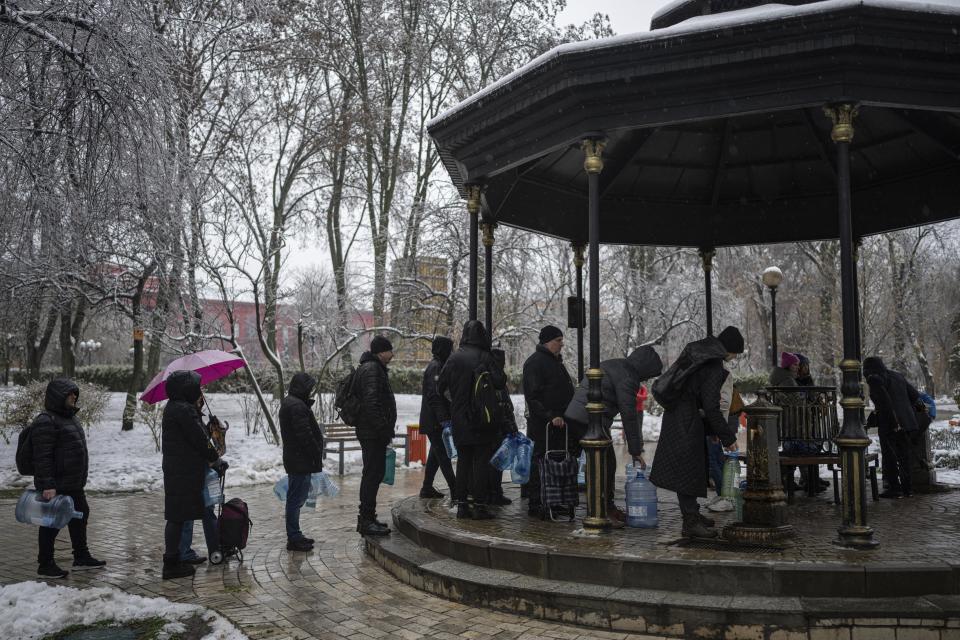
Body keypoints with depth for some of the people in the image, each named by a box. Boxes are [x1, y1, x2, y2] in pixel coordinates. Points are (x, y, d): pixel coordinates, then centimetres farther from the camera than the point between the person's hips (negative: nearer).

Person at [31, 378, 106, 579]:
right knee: (52, 523, 2)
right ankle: (45, 565, 15)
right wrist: (47, 485, -26)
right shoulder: (46, 421, -17)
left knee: (80, 516, 17)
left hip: (73, 484, 10)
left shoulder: (69, 417, 14)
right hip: (55, 485, -10)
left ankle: (81, 557, 30)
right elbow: (42, 456, -22)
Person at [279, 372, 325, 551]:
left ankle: (295, 536, 25)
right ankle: (294, 539, 3)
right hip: (300, 461, -11)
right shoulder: (297, 406, -18)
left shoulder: (289, 402, 16)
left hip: (294, 460, 11)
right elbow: (305, 436, -22)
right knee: (296, 499, -4)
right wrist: (317, 457, -15)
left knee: (295, 499, 16)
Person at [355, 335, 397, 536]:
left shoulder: (376, 368, 20)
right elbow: (372, 402, -24)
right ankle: (366, 520, -4)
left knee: (373, 474, 15)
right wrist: (383, 428, -22)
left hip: (373, 434, 11)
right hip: (373, 434, -11)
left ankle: (367, 518, 23)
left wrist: (386, 429, 21)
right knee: (373, 474, -8)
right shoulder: (371, 369, -14)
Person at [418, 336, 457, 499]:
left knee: (436, 454, 15)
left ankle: (427, 488, 22)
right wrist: (444, 419, -26)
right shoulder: (435, 367, -15)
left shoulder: (438, 366, 17)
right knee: (443, 455, -9)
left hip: (433, 422, 10)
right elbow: (434, 396, -23)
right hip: (435, 422, -10)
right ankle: (455, 490, -8)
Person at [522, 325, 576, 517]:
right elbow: (533, 397, -19)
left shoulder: (555, 361, 19)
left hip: (558, 422, 10)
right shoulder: (534, 362, -11)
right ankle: (535, 505, 1)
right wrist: (551, 416, -25)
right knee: (539, 463, -5)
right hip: (540, 425, -9)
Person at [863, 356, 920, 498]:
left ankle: (894, 489, 4)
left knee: (889, 457, 2)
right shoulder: (898, 376, 13)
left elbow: (884, 401, -21)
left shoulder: (874, 379, -10)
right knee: (904, 455, 15)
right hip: (906, 422, 8)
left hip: (889, 425, -7)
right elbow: (915, 395, 14)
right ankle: (907, 488, 21)